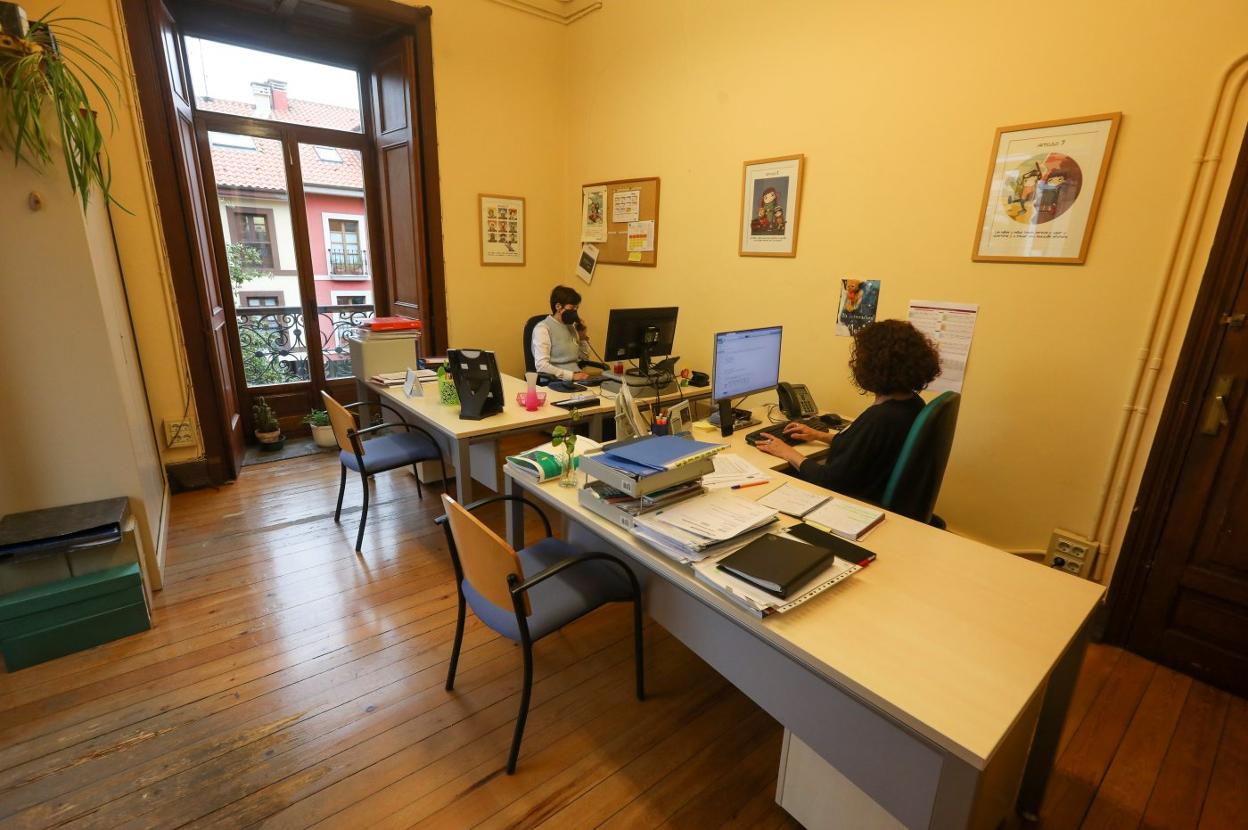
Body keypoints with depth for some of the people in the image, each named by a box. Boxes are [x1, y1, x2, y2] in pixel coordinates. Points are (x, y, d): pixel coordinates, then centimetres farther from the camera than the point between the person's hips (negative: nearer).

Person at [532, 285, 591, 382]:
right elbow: (541, 366, -17)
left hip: (577, 379, 7)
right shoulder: (542, 328, -5)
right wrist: (572, 375, -24)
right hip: (557, 381, -7)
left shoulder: (571, 326, 16)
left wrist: (583, 337, 9)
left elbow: (585, 357, 25)